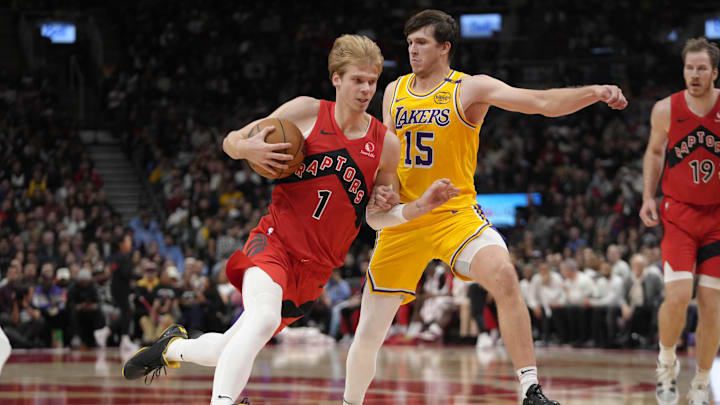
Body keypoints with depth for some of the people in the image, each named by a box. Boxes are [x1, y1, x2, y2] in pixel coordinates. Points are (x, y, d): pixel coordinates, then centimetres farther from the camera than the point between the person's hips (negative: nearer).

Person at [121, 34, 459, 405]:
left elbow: (376, 217, 11)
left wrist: (421, 206, -7)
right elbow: (231, 141, 6)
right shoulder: (306, 112, -3)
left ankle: (174, 346, 37)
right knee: (263, 319, -35)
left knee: (231, 352, 8)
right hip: (275, 239, -4)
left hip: (315, 267, 4)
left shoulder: (386, 145, 3)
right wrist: (248, 148, -18)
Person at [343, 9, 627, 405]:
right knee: (369, 331, 6)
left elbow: (540, 102, -16)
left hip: (455, 212, -4)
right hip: (403, 219, 4)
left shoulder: (470, 89, -6)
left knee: (503, 276, -31)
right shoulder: (394, 92, 8)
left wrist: (593, 92, -32)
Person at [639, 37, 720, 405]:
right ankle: (667, 361, 11)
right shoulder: (666, 110, -5)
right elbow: (655, 152, 12)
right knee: (677, 296, -16)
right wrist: (648, 196, 3)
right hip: (678, 213, 0)